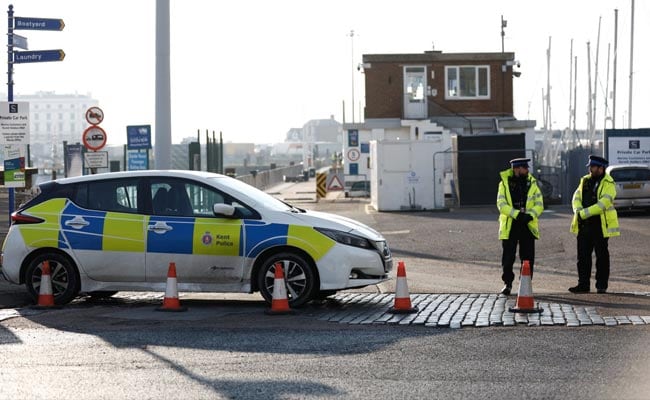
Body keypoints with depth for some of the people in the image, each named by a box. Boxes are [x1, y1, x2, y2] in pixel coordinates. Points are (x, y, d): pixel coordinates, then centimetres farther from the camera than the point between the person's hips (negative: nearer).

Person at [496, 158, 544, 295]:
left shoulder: (531, 184, 7)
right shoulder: (504, 184, -1)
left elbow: (539, 205, 2)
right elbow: (501, 204, -10)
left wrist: (530, 215, -18)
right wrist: (516, 214, -22)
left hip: (528, 225, 2)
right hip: (510, 226, -2)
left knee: (527, 257, 3)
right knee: (508, 257, 0)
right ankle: (508, 284, 11)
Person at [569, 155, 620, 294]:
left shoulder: (608, 184, -8)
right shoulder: (585, 180, 14)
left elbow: (604, 203, -19)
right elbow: (576, 197, 9)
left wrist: (584, 213, -20)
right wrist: (578, 210, -12)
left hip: (600, 225, -6)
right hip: (584, 225, 6)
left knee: (602, 256, 1)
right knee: (583, 256, 7)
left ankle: (601, 285, 7)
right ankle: (583, 284, 13)